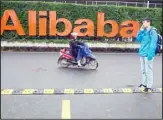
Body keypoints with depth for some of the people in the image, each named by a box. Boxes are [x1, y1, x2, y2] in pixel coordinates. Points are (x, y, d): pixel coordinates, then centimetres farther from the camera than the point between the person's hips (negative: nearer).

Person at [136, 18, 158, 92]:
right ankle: (144, 83, 28)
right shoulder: (144, 31, 15)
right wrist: (141, 31, 6)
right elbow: (138, 39, 15)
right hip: (142, 54, 8)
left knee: (148, 70, -3)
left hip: (148, 54, -8)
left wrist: (150, 54, -20)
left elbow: (153, 43, -14)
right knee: (143, 70, 15)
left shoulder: (152, 31, -9)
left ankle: (149, 86, 5)